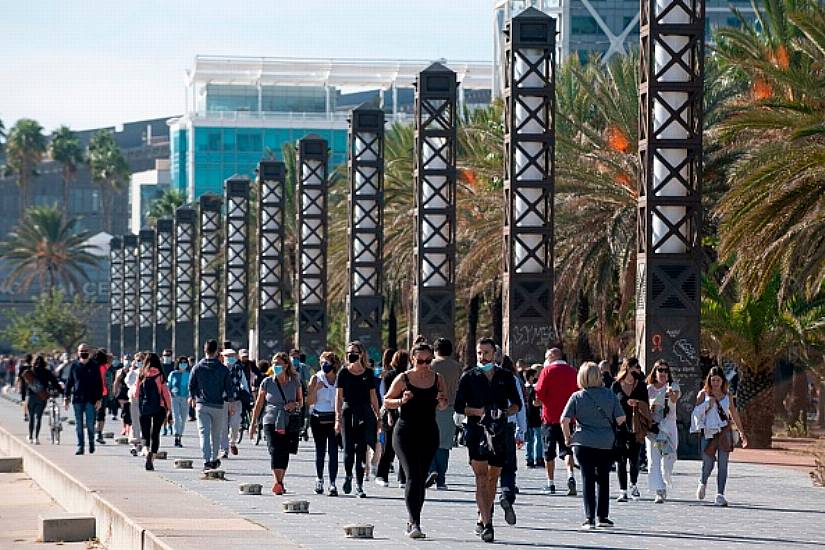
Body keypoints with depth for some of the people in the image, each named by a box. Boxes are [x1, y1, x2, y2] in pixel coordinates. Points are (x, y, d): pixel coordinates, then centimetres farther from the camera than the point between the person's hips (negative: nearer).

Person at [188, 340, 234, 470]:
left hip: (202, 405, 0)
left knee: (204, 433, -4)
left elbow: (191, 385, 7)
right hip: (218, 405, 0)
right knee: (216, 434, 15)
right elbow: (229, 387, 0)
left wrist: (192, 397, 26)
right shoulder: (223, 369, -4)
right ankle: (214, 459, 27)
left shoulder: (197, 367, -2)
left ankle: (206, 461, -17)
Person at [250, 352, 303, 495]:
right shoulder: (267, 382, 3)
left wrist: (295, 404, -8)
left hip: (290, 423, 2)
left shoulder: (295, 382, 5)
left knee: (284, 453, 6)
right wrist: (253, 423, 9)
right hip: (271, 422, -2)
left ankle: (280, 483, 21)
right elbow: (259, 404, 10)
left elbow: (301, 402, 15)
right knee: (275, 451, -17)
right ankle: (277, 482, -28)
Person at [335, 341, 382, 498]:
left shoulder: (368, 373, 7)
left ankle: (359, 486, 3)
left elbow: (373, 397, 12)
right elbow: (338, 396, 0)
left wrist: (378, 417, 10)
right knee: (348, 448, -5)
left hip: (365, 413, 1)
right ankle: (348, 476, 23)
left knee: (361, 449, -2)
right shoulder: (343, 373, 2)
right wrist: (338, 418, -7)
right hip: (348, 411, -1)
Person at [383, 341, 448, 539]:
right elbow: (386, 402, 2)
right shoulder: (403, 379, -4)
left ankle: (413, 523, 18)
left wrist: (442, 401, -6)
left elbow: (443, 407, 17)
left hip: (429, 433, 4)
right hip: (406, 432, -4)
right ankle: (414, 523, -21)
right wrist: (401, 401, -17)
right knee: (413, 476, -16)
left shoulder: (437, 379, 7)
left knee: (422, 480, 7)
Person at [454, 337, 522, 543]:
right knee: (481, 477, -13)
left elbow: (516, 404, 15)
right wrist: (480, 412, -13)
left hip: (499, 432, 3)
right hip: (476, 431, -3)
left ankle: (482, 519, 25)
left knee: (493, 478, 9)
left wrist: (505, 412, -7)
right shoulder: (468, 377, 5)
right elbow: (459, 406, 2)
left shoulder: (506, 377, 10)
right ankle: (487, 524, -20)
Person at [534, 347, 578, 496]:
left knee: (549, 452, 6)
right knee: (566, 448, 5)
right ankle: (570, 475, -18)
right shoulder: (572, 371, 4)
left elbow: (539, 393, -11)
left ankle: (550, 483, 10)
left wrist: (542, 401, 8)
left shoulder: (548, 370, -6)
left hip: (550, 416, -3)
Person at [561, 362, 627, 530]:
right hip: (607, 443, 2)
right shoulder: (610, 395, -1)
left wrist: (568, 438, 4)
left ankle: (589, 518, -5)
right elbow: (621, 418, -3)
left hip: (584, 443, -2)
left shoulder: (577, 397, -5)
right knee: (603, 479, 14)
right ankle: (602, 517, 17)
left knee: (588, 479, 2)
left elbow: (564, 420, -11)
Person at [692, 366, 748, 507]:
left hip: (725, 431, 1)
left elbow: (734, 414, 17)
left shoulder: (727, 395, 9)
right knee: (708, 463, 1)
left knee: (723, 464, -6)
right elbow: (696, 413, 1)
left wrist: (742, 433, 18)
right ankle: (703, 483, 34)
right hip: (708, 432, -1)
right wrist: (707, 405, -15)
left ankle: (720, 495, -7)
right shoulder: (703, 394, 3)